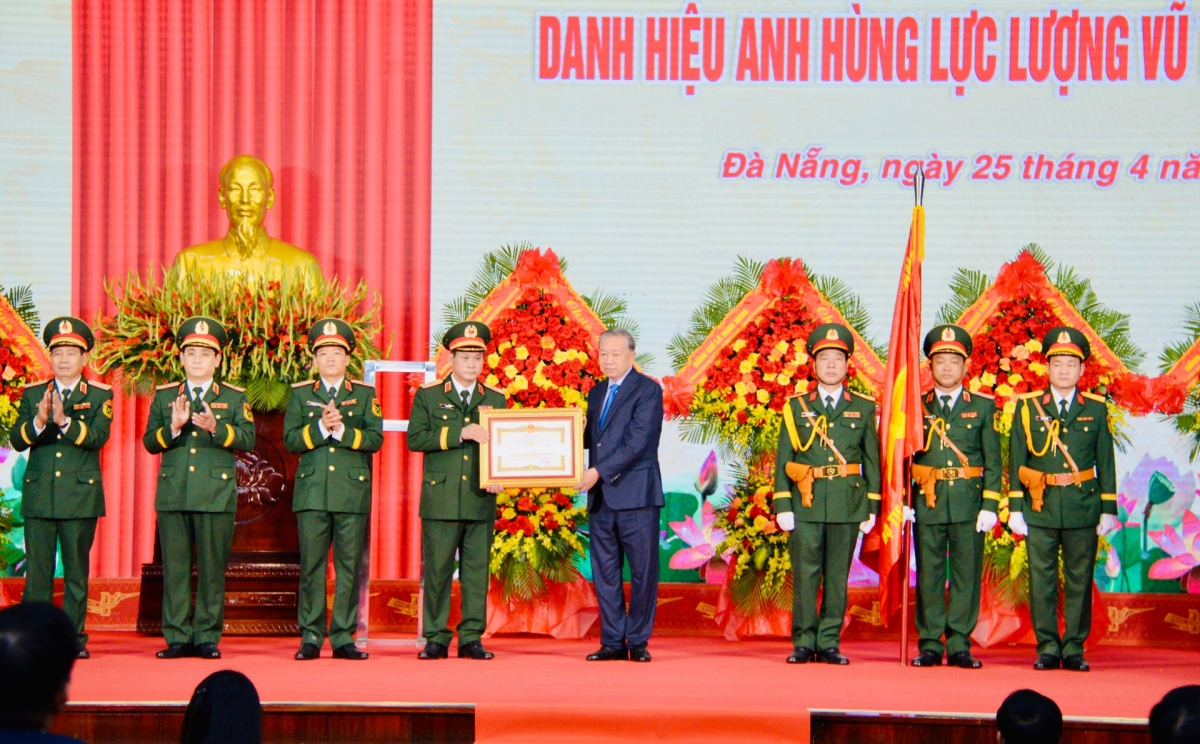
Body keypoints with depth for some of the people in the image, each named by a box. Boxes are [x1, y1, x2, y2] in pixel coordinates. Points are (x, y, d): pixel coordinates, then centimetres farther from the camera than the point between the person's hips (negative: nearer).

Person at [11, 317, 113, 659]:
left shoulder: (99, 396, 4)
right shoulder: (32, 394, 10)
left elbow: (98, 437, -12)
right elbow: (17, 440, 0)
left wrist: (64, 421, -27)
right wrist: (38, 422, -20)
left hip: (81, 496, -2)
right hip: (38, 496, 2)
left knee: (77, 572, 2)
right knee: (37, 570, 1)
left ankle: (74, 638, 7)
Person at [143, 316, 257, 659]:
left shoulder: (234, 398, 8)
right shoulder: (164, 396, 13)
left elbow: (247, 439, -4)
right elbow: (149, 441, 6)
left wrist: (216, 428, -19)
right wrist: (173, 428, -12)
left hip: (217, 494, -1)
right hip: (173, 495, 1)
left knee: (212, 569, 0)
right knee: (175, 569, 1)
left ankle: (208, 637, 5)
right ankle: (177, 638, 5)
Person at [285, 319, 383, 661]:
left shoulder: (365, 394, 10)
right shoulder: (300, 394, 12)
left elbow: (375, 438, -1)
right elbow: (291, 440, 1)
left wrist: (342, 430, -16)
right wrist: (320, 428, -14)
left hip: (353, 492, 0)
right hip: (312, 491, 0)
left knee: (350, 567, -1)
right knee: (311, 566, -1)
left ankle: (343, 638, 3)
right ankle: (310, 638, 4)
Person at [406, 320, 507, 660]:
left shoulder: (496, 399, 13)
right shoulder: (428, 396, 5)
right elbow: (415, 438, -7)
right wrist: (460, 433, -16)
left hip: (481, 501, 2)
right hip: (440, 499, -2)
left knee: (477, 570, 2)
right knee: (437, 570, -1)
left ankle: (471, 638, 7)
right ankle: (435, 639, 5)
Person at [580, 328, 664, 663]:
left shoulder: (647, 390, -5)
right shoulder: (596, 393, 18)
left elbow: (638, 441, -14)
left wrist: (600, 471, -18)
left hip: (635, 494, -7)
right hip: (601, 497, 7)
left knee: (642, 572, -2)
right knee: (604, 572, 7)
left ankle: (638, 641, 5)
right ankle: (613, 642, 12)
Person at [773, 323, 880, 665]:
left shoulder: (863, 408, 9)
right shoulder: (797, 407, 8)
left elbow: (871, 460, 9)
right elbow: (783, 458, 6)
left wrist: (872, 507, 4)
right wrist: (782, 505, -2)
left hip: (847, 503, 1)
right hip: (806, 503, -1)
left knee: (838, 575, 3)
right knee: (805, 575, -2)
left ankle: (829, 643, 8)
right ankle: (803, 643, 5)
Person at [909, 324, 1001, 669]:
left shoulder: (983, 406, 8)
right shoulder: (915, 405, 9)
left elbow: (993, 460, 5)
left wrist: (990, 506, -4)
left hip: (969, 501, 0)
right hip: (927, 500, 0)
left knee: (967, 574, 0)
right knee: (929, 575, 1)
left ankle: (959, 646, 5)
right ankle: (930, 646, 7)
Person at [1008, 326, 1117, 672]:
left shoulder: (1096, 409, 7)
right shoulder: (1028, 407, 6)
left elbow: (1106, 462, 8)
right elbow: (1017, 461, 6)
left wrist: (1108, 510, 3)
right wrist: (1015, 508, 0)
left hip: (1083, 506, 0)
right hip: (1040, 507, 0)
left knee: (1079, 581, 2)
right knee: (1042, 580, 0)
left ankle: (1074, 649, 7)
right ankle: (1047, 648, 6)